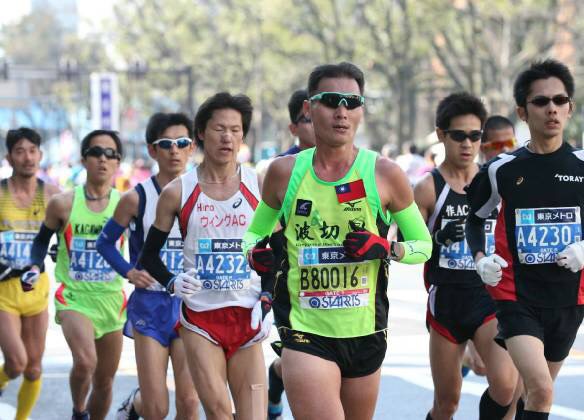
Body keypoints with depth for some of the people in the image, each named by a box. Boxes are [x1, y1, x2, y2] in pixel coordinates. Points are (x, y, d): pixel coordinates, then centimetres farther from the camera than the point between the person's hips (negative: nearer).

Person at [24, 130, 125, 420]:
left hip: (111, 300, 3)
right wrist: (35, 266, -6)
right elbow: (42, 240, 11)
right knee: (85, 362, -28)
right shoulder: (63, 204, -5)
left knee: (104, 380, 11)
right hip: (74, 297, -3)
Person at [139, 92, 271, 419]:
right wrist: (172, 282, -9)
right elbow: (149, 255, 10)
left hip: (246, 317, 1)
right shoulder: (178, 192, 1)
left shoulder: (260, 186, 2)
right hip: (200, 317, -1)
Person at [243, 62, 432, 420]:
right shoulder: (285, 172, 0)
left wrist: (385, 248, -13)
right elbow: (255, 231, 17)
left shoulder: (384, 174, -3)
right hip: (306, 333, -2)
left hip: (365, 333, 2)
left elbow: (423, 245, 7)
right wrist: (256, 252, -6)